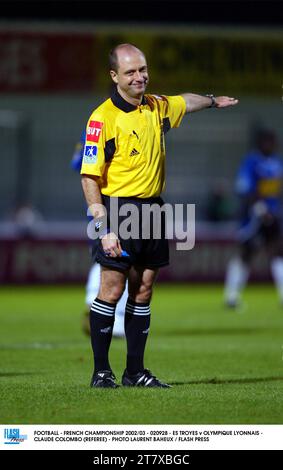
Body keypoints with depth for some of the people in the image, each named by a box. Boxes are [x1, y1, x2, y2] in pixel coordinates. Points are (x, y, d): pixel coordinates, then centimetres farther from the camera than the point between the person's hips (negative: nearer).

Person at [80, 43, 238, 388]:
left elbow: (186, 102, 34)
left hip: (152, 210, 7)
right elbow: (89, 178, -15)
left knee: (143, 291, 8)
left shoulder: (157, 107, 8)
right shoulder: (103, 117, -13)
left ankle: (135, 371, 14)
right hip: (119, 208, -7)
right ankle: (101, 371, -1)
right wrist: (105, 228, -20)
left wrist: (214, 101, 50)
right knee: (112, 291, -7)